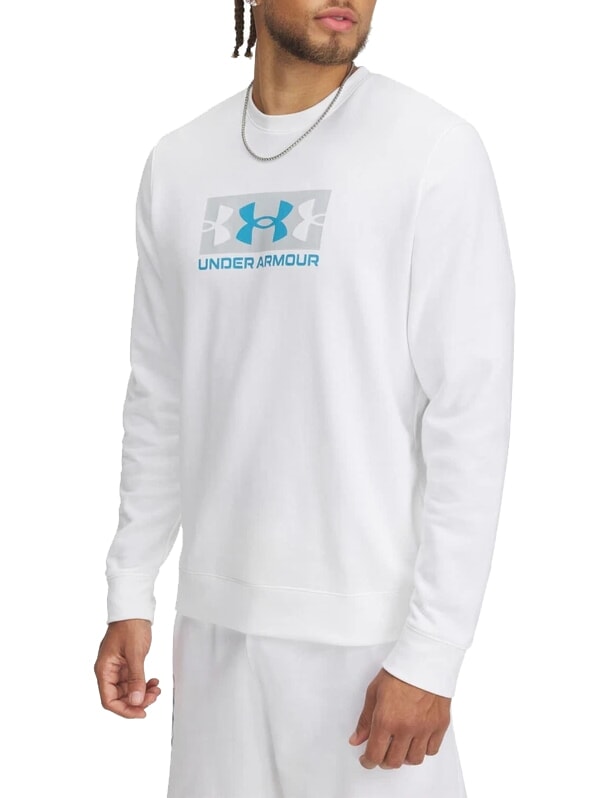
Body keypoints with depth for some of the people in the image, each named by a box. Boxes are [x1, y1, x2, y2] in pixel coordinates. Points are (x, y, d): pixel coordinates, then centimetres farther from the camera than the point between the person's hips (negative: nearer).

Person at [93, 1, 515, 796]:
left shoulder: (436, 150, -10)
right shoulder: (178, 164, 6)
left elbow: (471, 416, -12)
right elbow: (159, 403, 11)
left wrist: (430, 652, -13)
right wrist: (129, 594, 9)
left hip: (369, 625, -4)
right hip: (215, 613, 5)